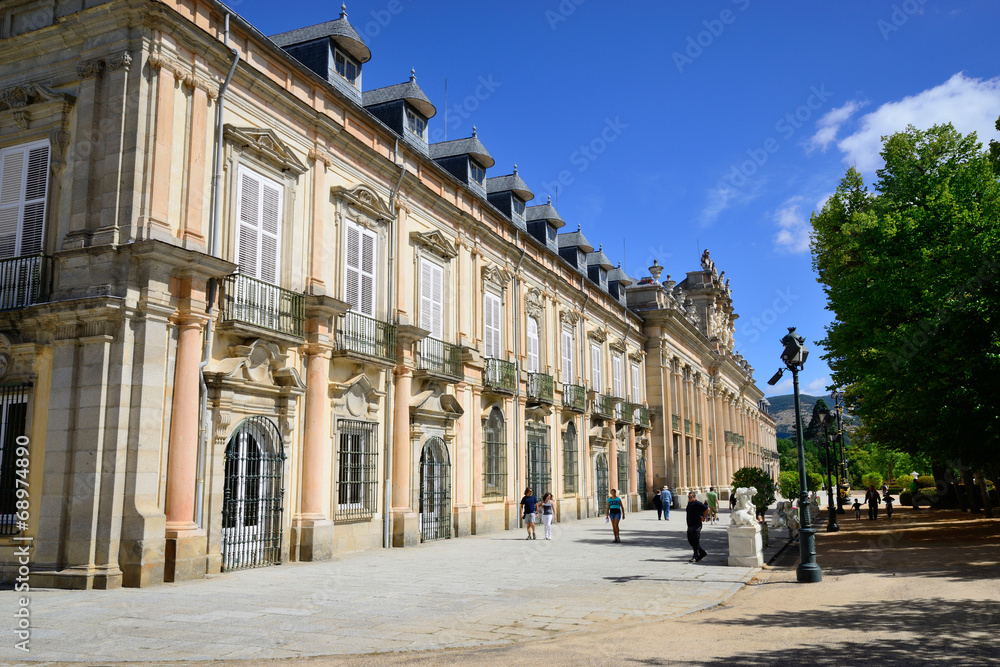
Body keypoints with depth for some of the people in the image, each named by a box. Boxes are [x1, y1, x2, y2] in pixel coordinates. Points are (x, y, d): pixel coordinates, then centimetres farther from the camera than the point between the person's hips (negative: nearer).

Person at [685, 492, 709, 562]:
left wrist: (704, 518, -12)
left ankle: (695, 557, -1)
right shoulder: (689, 504, 12)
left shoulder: (697, 504, -15)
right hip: (690, 526, 9)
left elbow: (707, 509, -20)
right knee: (690, 541, 12)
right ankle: (702, 553, 25)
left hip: (696, 526, -9)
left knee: (696, 542, -4)